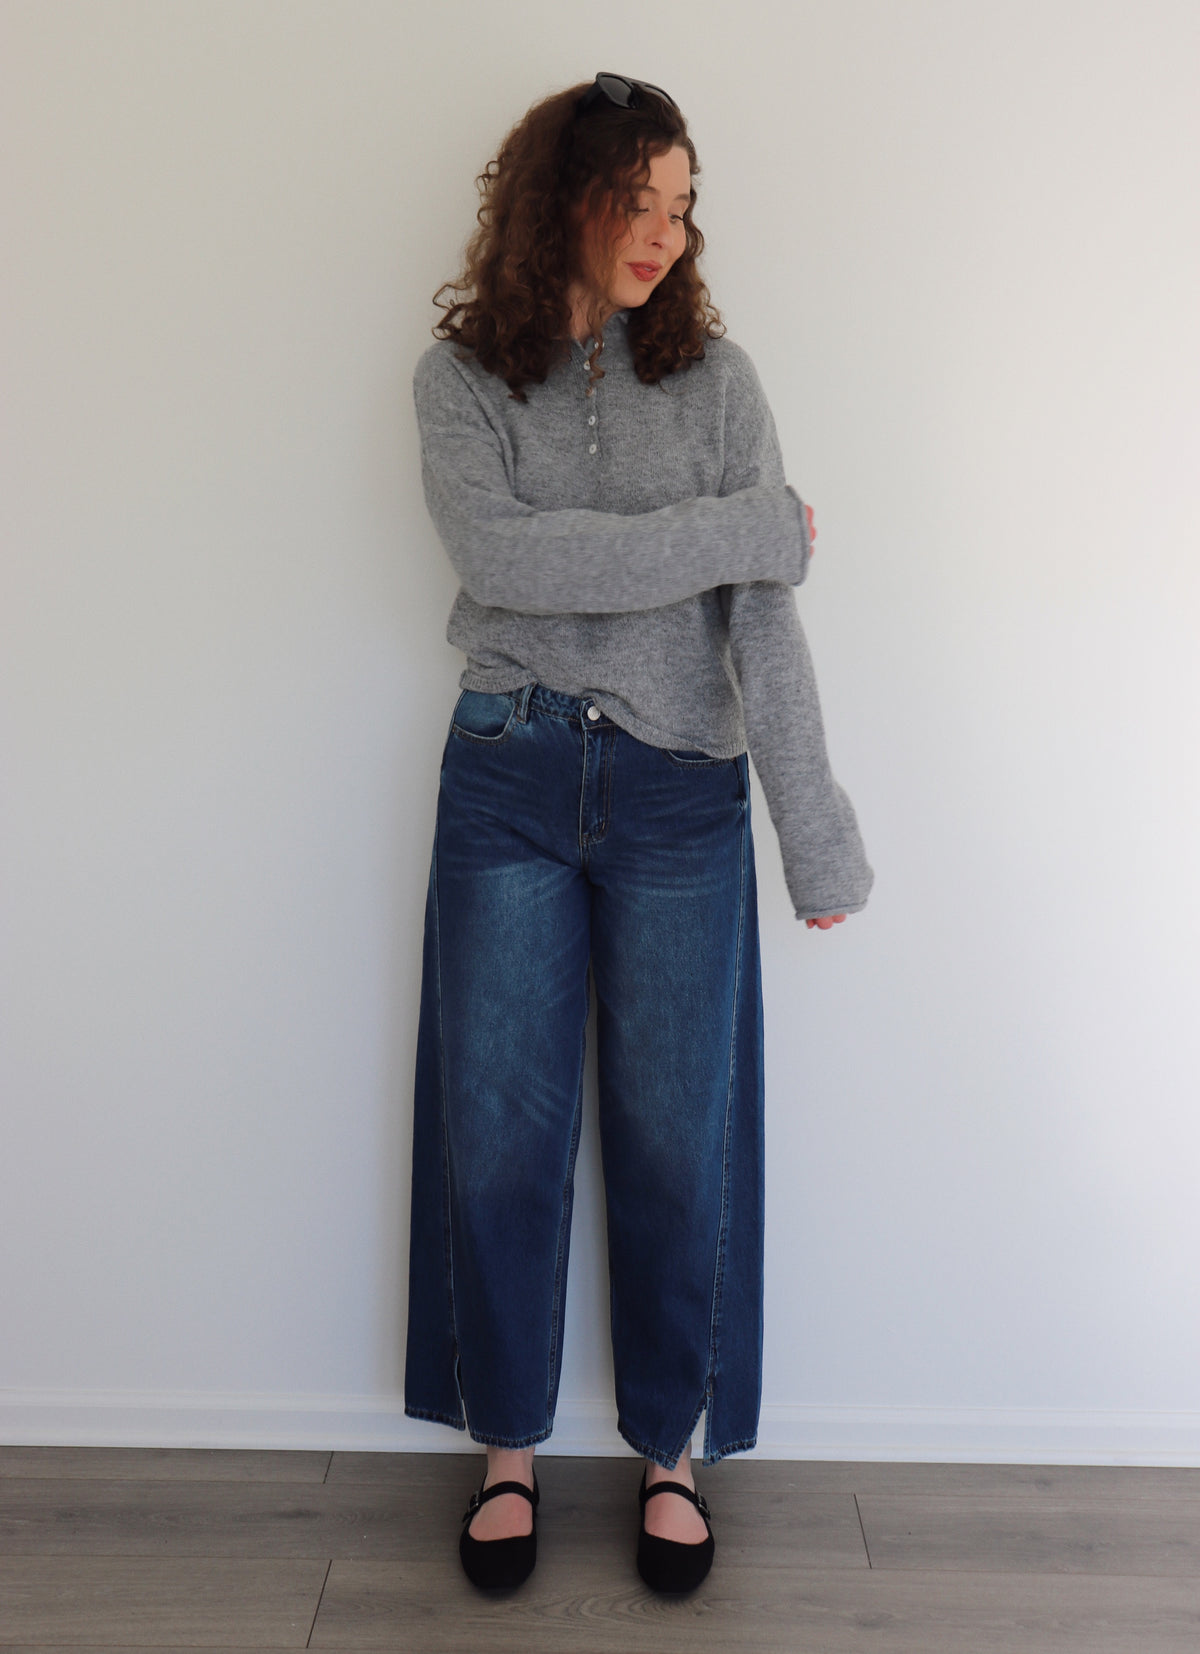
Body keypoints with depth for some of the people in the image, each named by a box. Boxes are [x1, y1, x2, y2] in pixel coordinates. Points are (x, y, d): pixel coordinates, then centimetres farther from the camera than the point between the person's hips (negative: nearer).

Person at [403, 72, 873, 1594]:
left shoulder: (713, 374, 3)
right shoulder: (460, 374, 3)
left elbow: (768, 617, -5)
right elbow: (503, 557, -15)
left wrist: (818, 838, -11)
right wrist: (741, 527, -13)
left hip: (681, 798, 0)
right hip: (509, 784, 0)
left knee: (676, 1144, 6)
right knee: (498, 1139, 7)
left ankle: (671, 1450, 30)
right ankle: (506, 1446, 31)